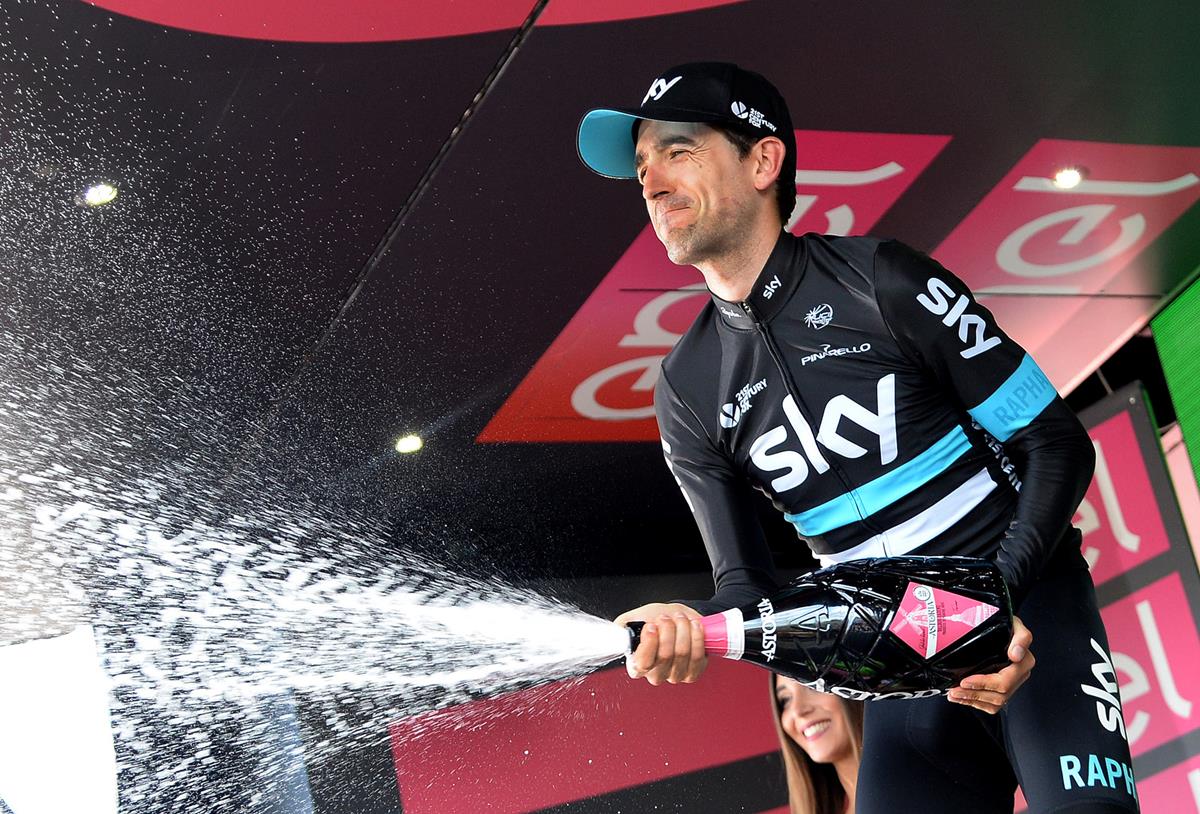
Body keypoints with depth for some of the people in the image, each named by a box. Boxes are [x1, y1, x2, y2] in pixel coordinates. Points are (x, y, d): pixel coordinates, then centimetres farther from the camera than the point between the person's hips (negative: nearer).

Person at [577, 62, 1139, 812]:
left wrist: (1005, 596, -19)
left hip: (1029, 611, -4)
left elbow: (1058, 444, -5)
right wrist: (690, 624, -21)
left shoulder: (882, 281, -8)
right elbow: (749, 585, 3)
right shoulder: (688, 392, 3)